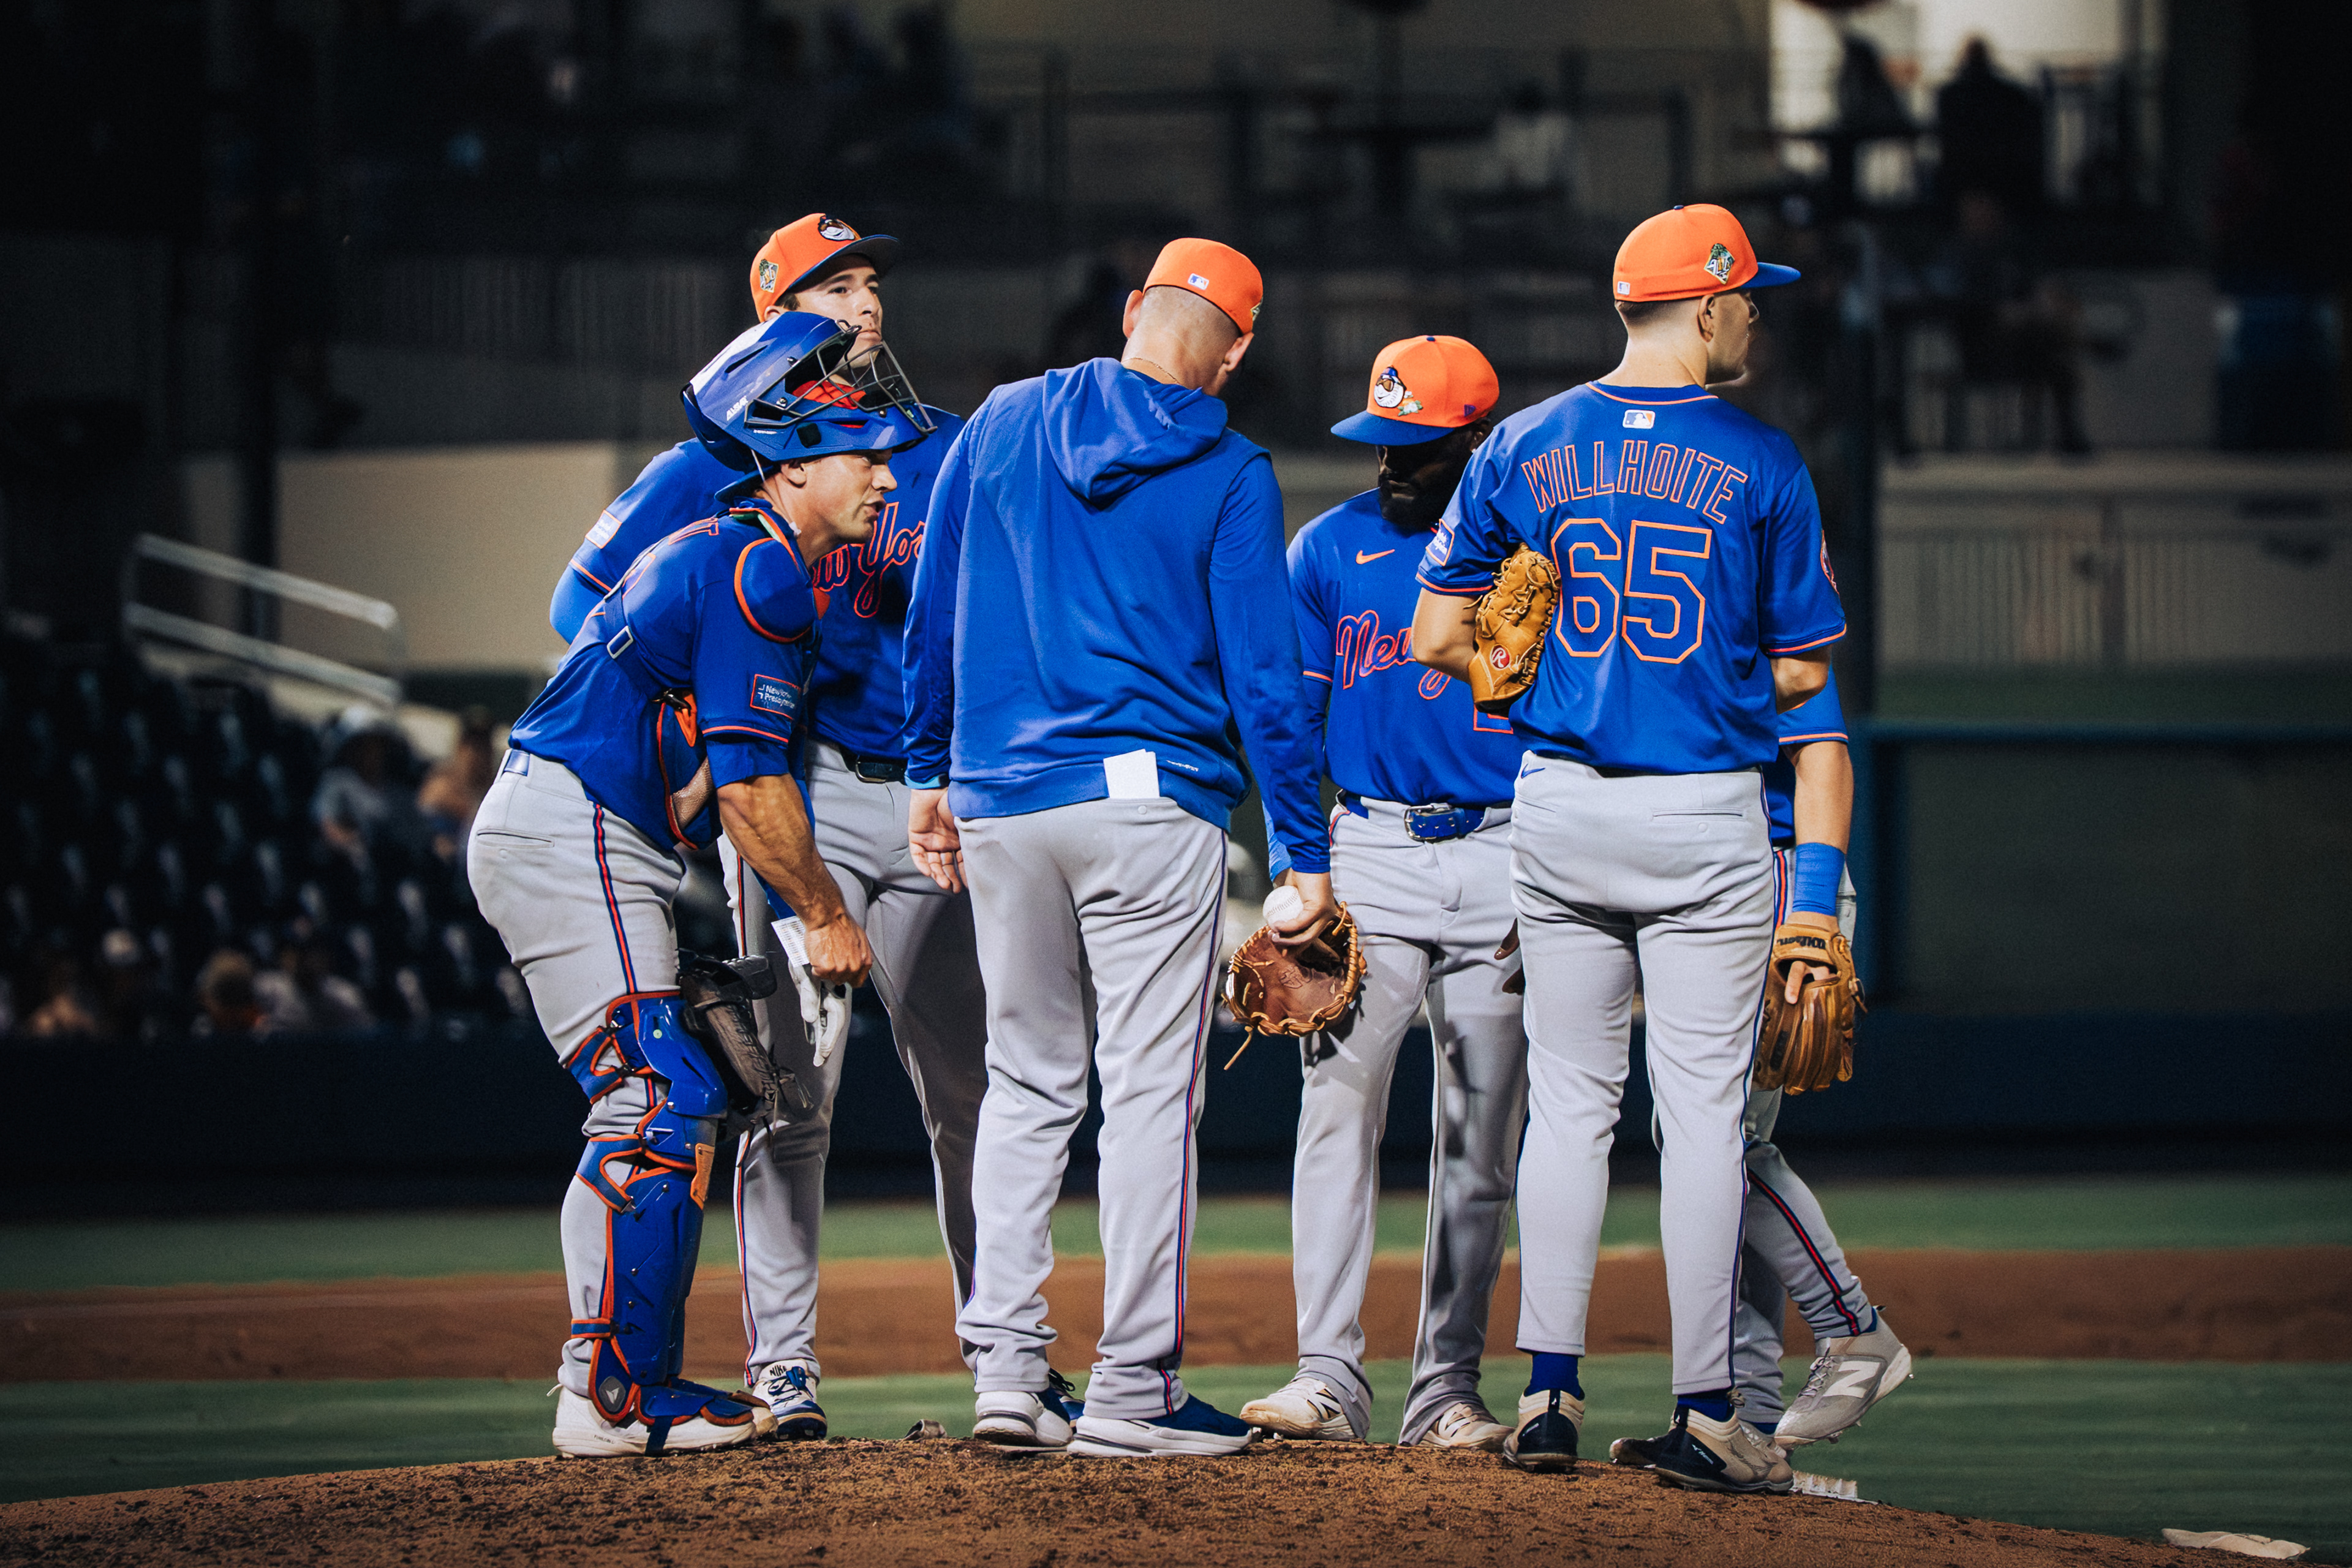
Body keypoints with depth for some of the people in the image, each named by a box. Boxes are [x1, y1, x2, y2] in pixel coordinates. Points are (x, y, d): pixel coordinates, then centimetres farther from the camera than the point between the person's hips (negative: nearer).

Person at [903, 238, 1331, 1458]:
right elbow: (1263, 672, -5)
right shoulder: (1228, 476, -3)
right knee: (1148, 1089, -1)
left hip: (999, 805, 4)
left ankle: (1005, 1363, 6)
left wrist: (930, 773, 18)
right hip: (1150, 801, -4)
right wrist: (1306, 852, -2)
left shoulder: (1002, 426, 8)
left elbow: (932, 613, 11)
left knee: (1025, 1082, 13)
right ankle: (1132, 1389, -2)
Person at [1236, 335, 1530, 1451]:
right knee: (1339, 1098, -14)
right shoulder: (1328, 549, 8)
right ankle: (1327, 1375, -15)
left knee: (1481, 1138, 2)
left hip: (1504, 859, 0)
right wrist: (1295, 874, -1)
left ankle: (1447, 1390, 8)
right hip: (1369, 847, 0)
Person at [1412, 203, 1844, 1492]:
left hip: (1558, 806, 3)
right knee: (1702, 1108, 0)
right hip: (1705, 814, -3)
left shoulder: (1524, 446, 3)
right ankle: (1702, 1415, -1)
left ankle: (1548, 1391, 5)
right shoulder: (1761, 462, -5)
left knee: (1569, 1096, 10)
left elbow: (1438, 638, 3)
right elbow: (1802, 671, -1)